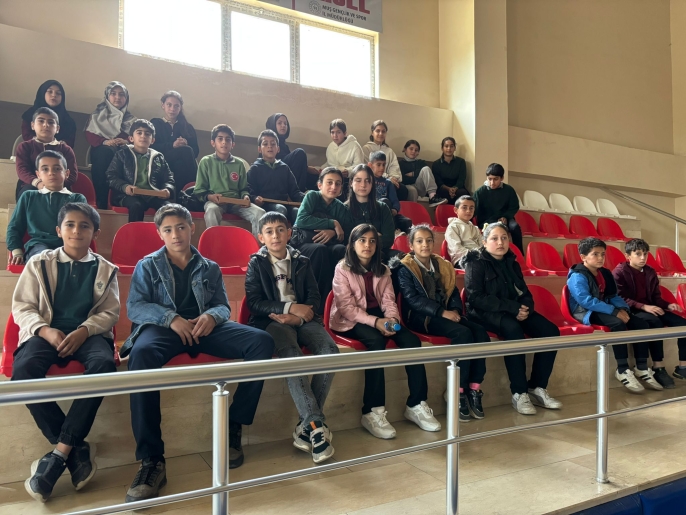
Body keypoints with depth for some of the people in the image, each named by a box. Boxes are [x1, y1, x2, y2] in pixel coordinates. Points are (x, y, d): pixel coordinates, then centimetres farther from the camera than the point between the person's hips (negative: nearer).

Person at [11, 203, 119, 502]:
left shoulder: (105, 269, 12)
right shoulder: (39, 263, 12)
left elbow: (110, 312, 4)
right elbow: (22, 307, 6)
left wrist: (83, 331, -16)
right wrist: (45, 330, -14)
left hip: (89, 332, 0)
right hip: (47, 331, 1)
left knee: (104, 363, -35)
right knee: (23, 369, -32)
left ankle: (59, 453, -28)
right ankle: (77, 450, -23)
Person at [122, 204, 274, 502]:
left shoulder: (210, 268, 22)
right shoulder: (147, 266, 16)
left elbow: (223, 307, 13)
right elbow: (134, 307, 2)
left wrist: (211, 316, -13)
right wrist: (171, 318, -17)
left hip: (204, 327, 3)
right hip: (163, 327, -2)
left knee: (262, 342, -22)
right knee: (141, 353, -39)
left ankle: (233, 427, -15)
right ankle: (152, 461, -37)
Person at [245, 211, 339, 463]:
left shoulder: (302, 262, 15)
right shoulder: (256, 263, 8)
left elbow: (314, 298, 7)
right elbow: (254, 302, -3)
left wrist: (298, 317, -13)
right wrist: (290, 307, -13)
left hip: (302, 318, 3)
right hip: (272, 320, -3)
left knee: (330, 351, -26)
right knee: (292, 355, -35)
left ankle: (306, 425, -19)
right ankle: (316, 424, -32)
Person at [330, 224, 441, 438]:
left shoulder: (383, 270, 13)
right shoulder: (342, 269, -5)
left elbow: (389, 300, 5)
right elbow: (346, 307, -13)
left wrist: (392, 318, -18)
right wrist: (374, 322, -25)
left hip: (380, 317, 6)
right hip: (351, 321, -5)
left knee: (411, 340, -20)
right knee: (377, 341, -35)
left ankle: (416, 404, -14)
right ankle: (372, 412, -32)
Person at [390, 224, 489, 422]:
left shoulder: (442, 265, 17)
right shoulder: (404, 268, -1)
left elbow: (453, 292, 12)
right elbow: (413, 299, -13)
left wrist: (455, 311, -10)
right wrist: (442, 312, -21)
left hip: (446, 314, 6)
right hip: (420, 317, -6)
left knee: (480, 333, -20)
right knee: (463, 334, -29)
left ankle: (474, 389, -14)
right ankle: (458, 392, -20)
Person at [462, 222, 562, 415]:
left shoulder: (511, 262, 13)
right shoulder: (476, 263, -6)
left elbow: (524, 293, 13)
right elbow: (476, 298, -16)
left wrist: (525, 308, -13)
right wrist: (512, 308, -22)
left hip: (514, 312, 7)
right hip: (486, 313, -7)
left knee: (550, 331, -15)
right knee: (513, 329, -36)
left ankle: (537, 388, -6)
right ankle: (519, 393, -28)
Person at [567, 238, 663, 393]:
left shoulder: (605, 273, 11)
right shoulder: (577, 276, -16)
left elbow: (613, 296, 13)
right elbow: (586, 301, -26)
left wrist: (623, 308, -10)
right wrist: (615, 311, -27)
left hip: (604, 310, 9)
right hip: (586, 312, -9)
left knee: (641, 324, -5)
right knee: (618, 323, -33)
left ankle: (642, 368, 4)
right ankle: (623, 370, -21)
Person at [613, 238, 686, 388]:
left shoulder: (650, 272, 12)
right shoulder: (619, 272, -7)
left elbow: (656, 297, 16)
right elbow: (620, 299, -15)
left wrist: (668, 305, -6)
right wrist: (643, 306, -26)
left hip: (650, 309, 7)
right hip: (631, 311, -7)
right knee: (655, 321, -36)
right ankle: (658, 368, -29)